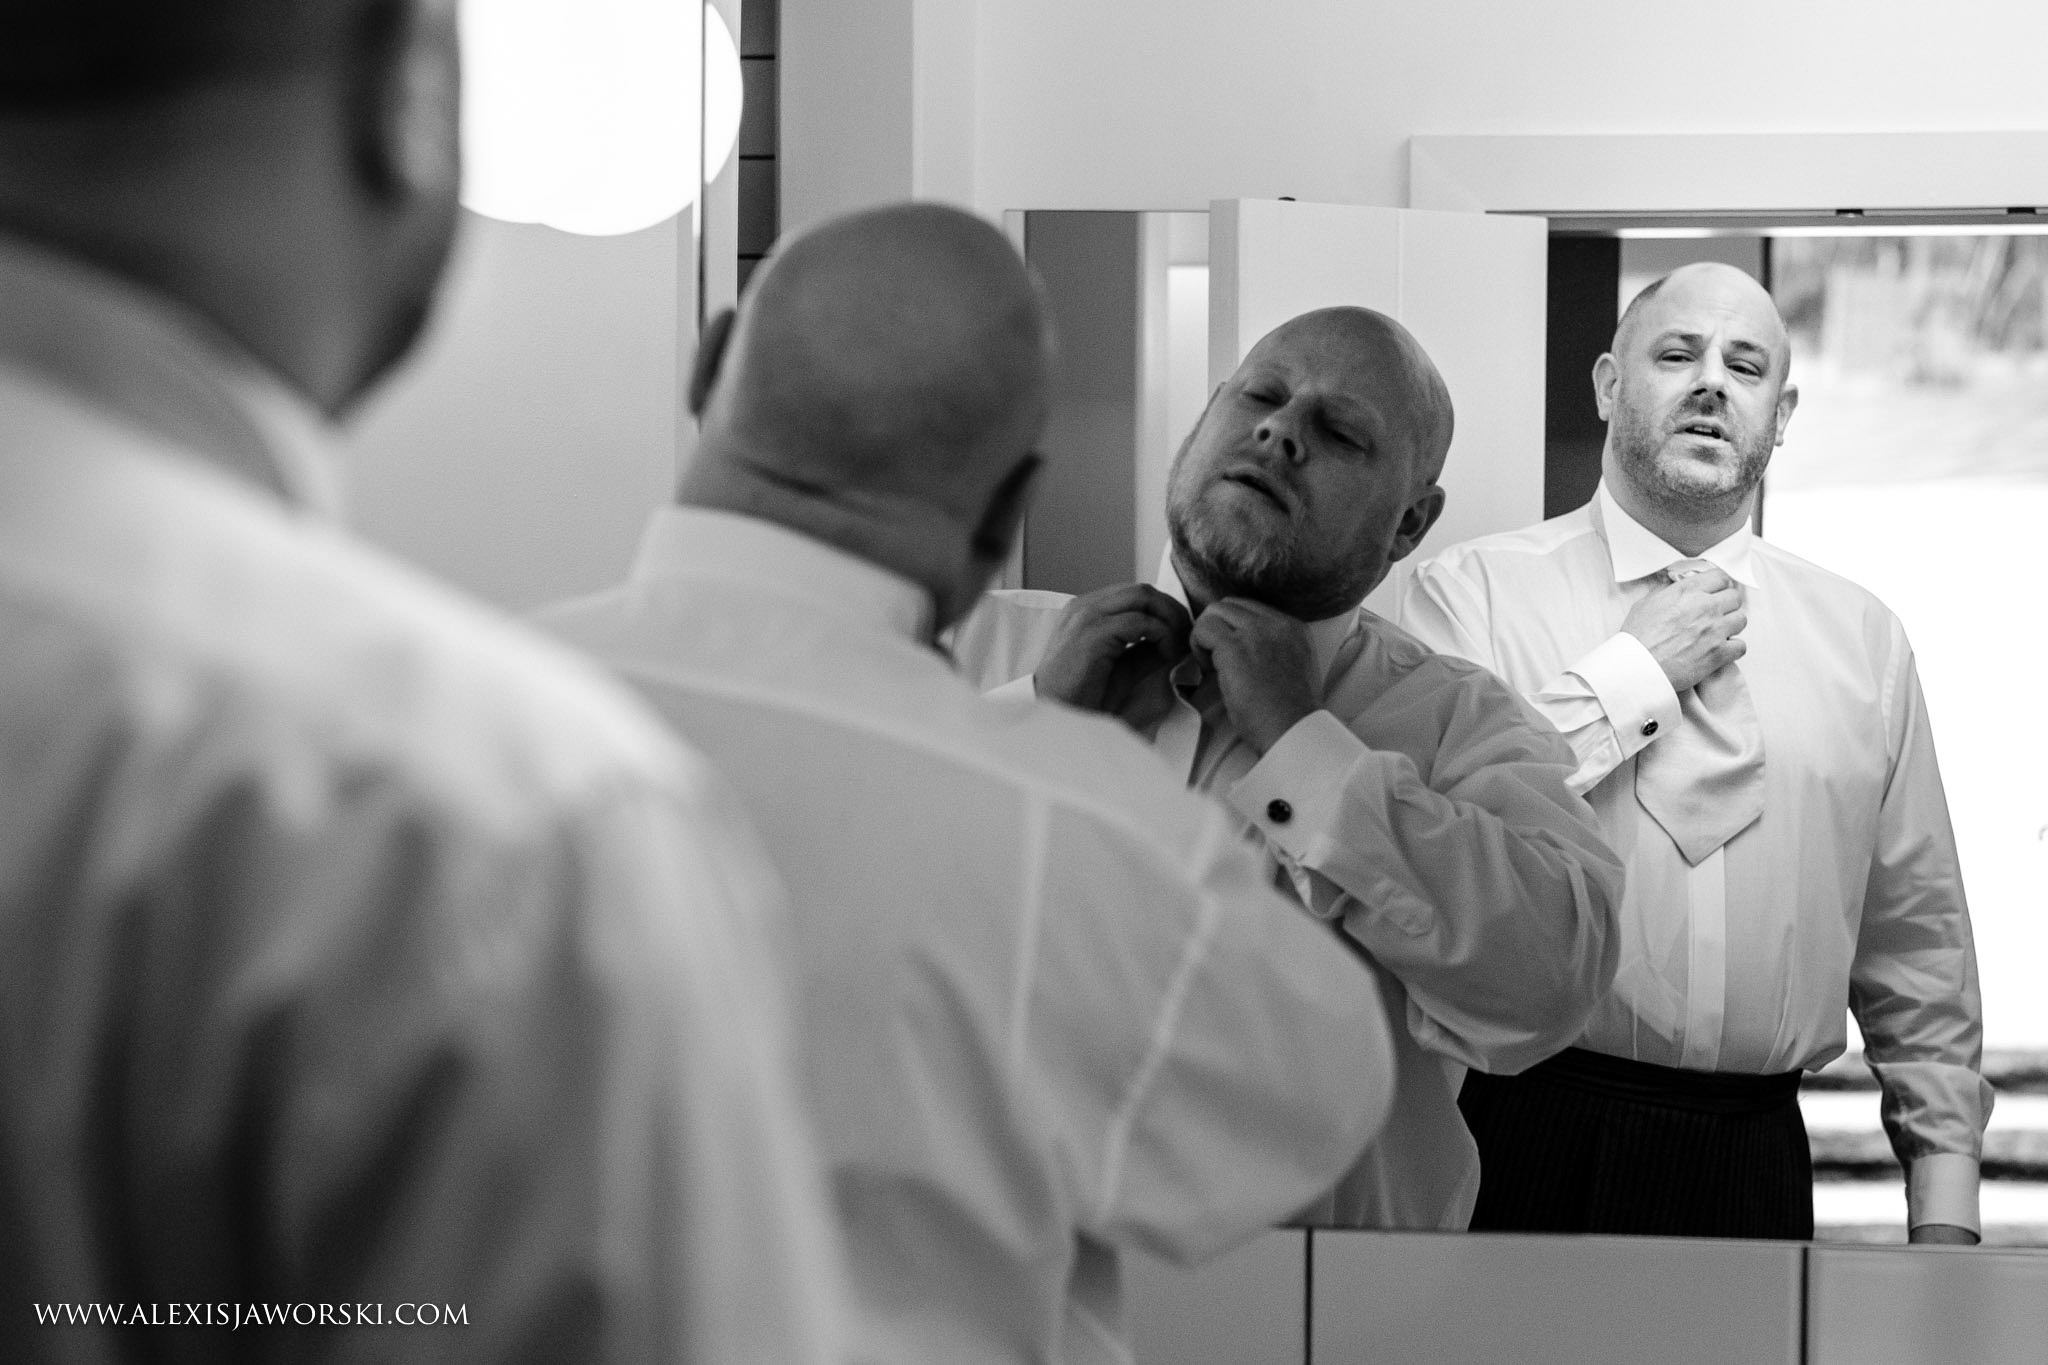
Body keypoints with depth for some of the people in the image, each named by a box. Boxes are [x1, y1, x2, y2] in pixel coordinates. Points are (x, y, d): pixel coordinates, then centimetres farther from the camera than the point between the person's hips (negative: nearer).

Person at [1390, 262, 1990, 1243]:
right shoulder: (1469, 595, 1)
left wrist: (1944, 1206, 9)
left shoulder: (1862, 638, 12)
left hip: (1756, 1168, 3)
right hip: (1527, 1151, -3)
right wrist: (1635, 673, -10)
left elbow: (1917, 943, 14)